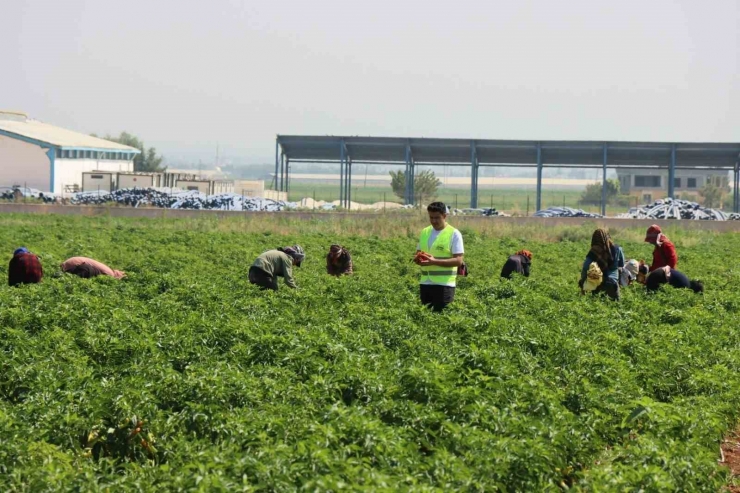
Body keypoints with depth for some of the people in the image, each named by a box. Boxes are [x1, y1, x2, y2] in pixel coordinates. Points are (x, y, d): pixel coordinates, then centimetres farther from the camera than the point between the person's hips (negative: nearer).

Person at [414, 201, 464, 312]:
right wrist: (418, 259, -7)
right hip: (425, 283, 6)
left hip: (444, 284, -6)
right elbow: (418, 253, 19)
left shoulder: (454, 234, -6)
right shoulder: (425, 232, 12)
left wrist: (434, 261, -23)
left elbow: (458, 261, -12)